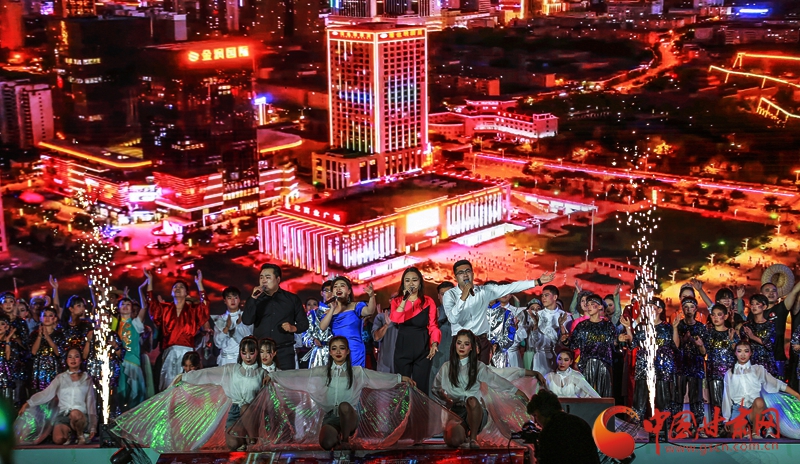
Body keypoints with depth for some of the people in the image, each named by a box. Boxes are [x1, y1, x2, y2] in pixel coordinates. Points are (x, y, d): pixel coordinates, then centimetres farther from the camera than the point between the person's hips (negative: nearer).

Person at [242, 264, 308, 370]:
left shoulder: (292, 299, 10)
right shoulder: (256, 299, 13)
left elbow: (304, 323, 13)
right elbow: (247, 321, -2)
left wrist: (294, 328, -8)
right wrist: (253, 298, -9)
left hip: (284, 352, -1)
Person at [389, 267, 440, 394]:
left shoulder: (428, 301, 3)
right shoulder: (397, 301, 5)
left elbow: (433, 325, -1)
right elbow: (395, 320, -14)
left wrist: (434, 343, -16)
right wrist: (405, 300, -20)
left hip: (423, 349, -1)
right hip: (403, 348, 1)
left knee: (420, 386, 3)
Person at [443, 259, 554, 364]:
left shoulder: (484, 291, 5)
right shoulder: (450, 294, -3)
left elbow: (510, 288, 1)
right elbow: (453, 319, -17)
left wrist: (537, 282, -3)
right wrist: (463, 297, -25)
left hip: (482, 341, 2)